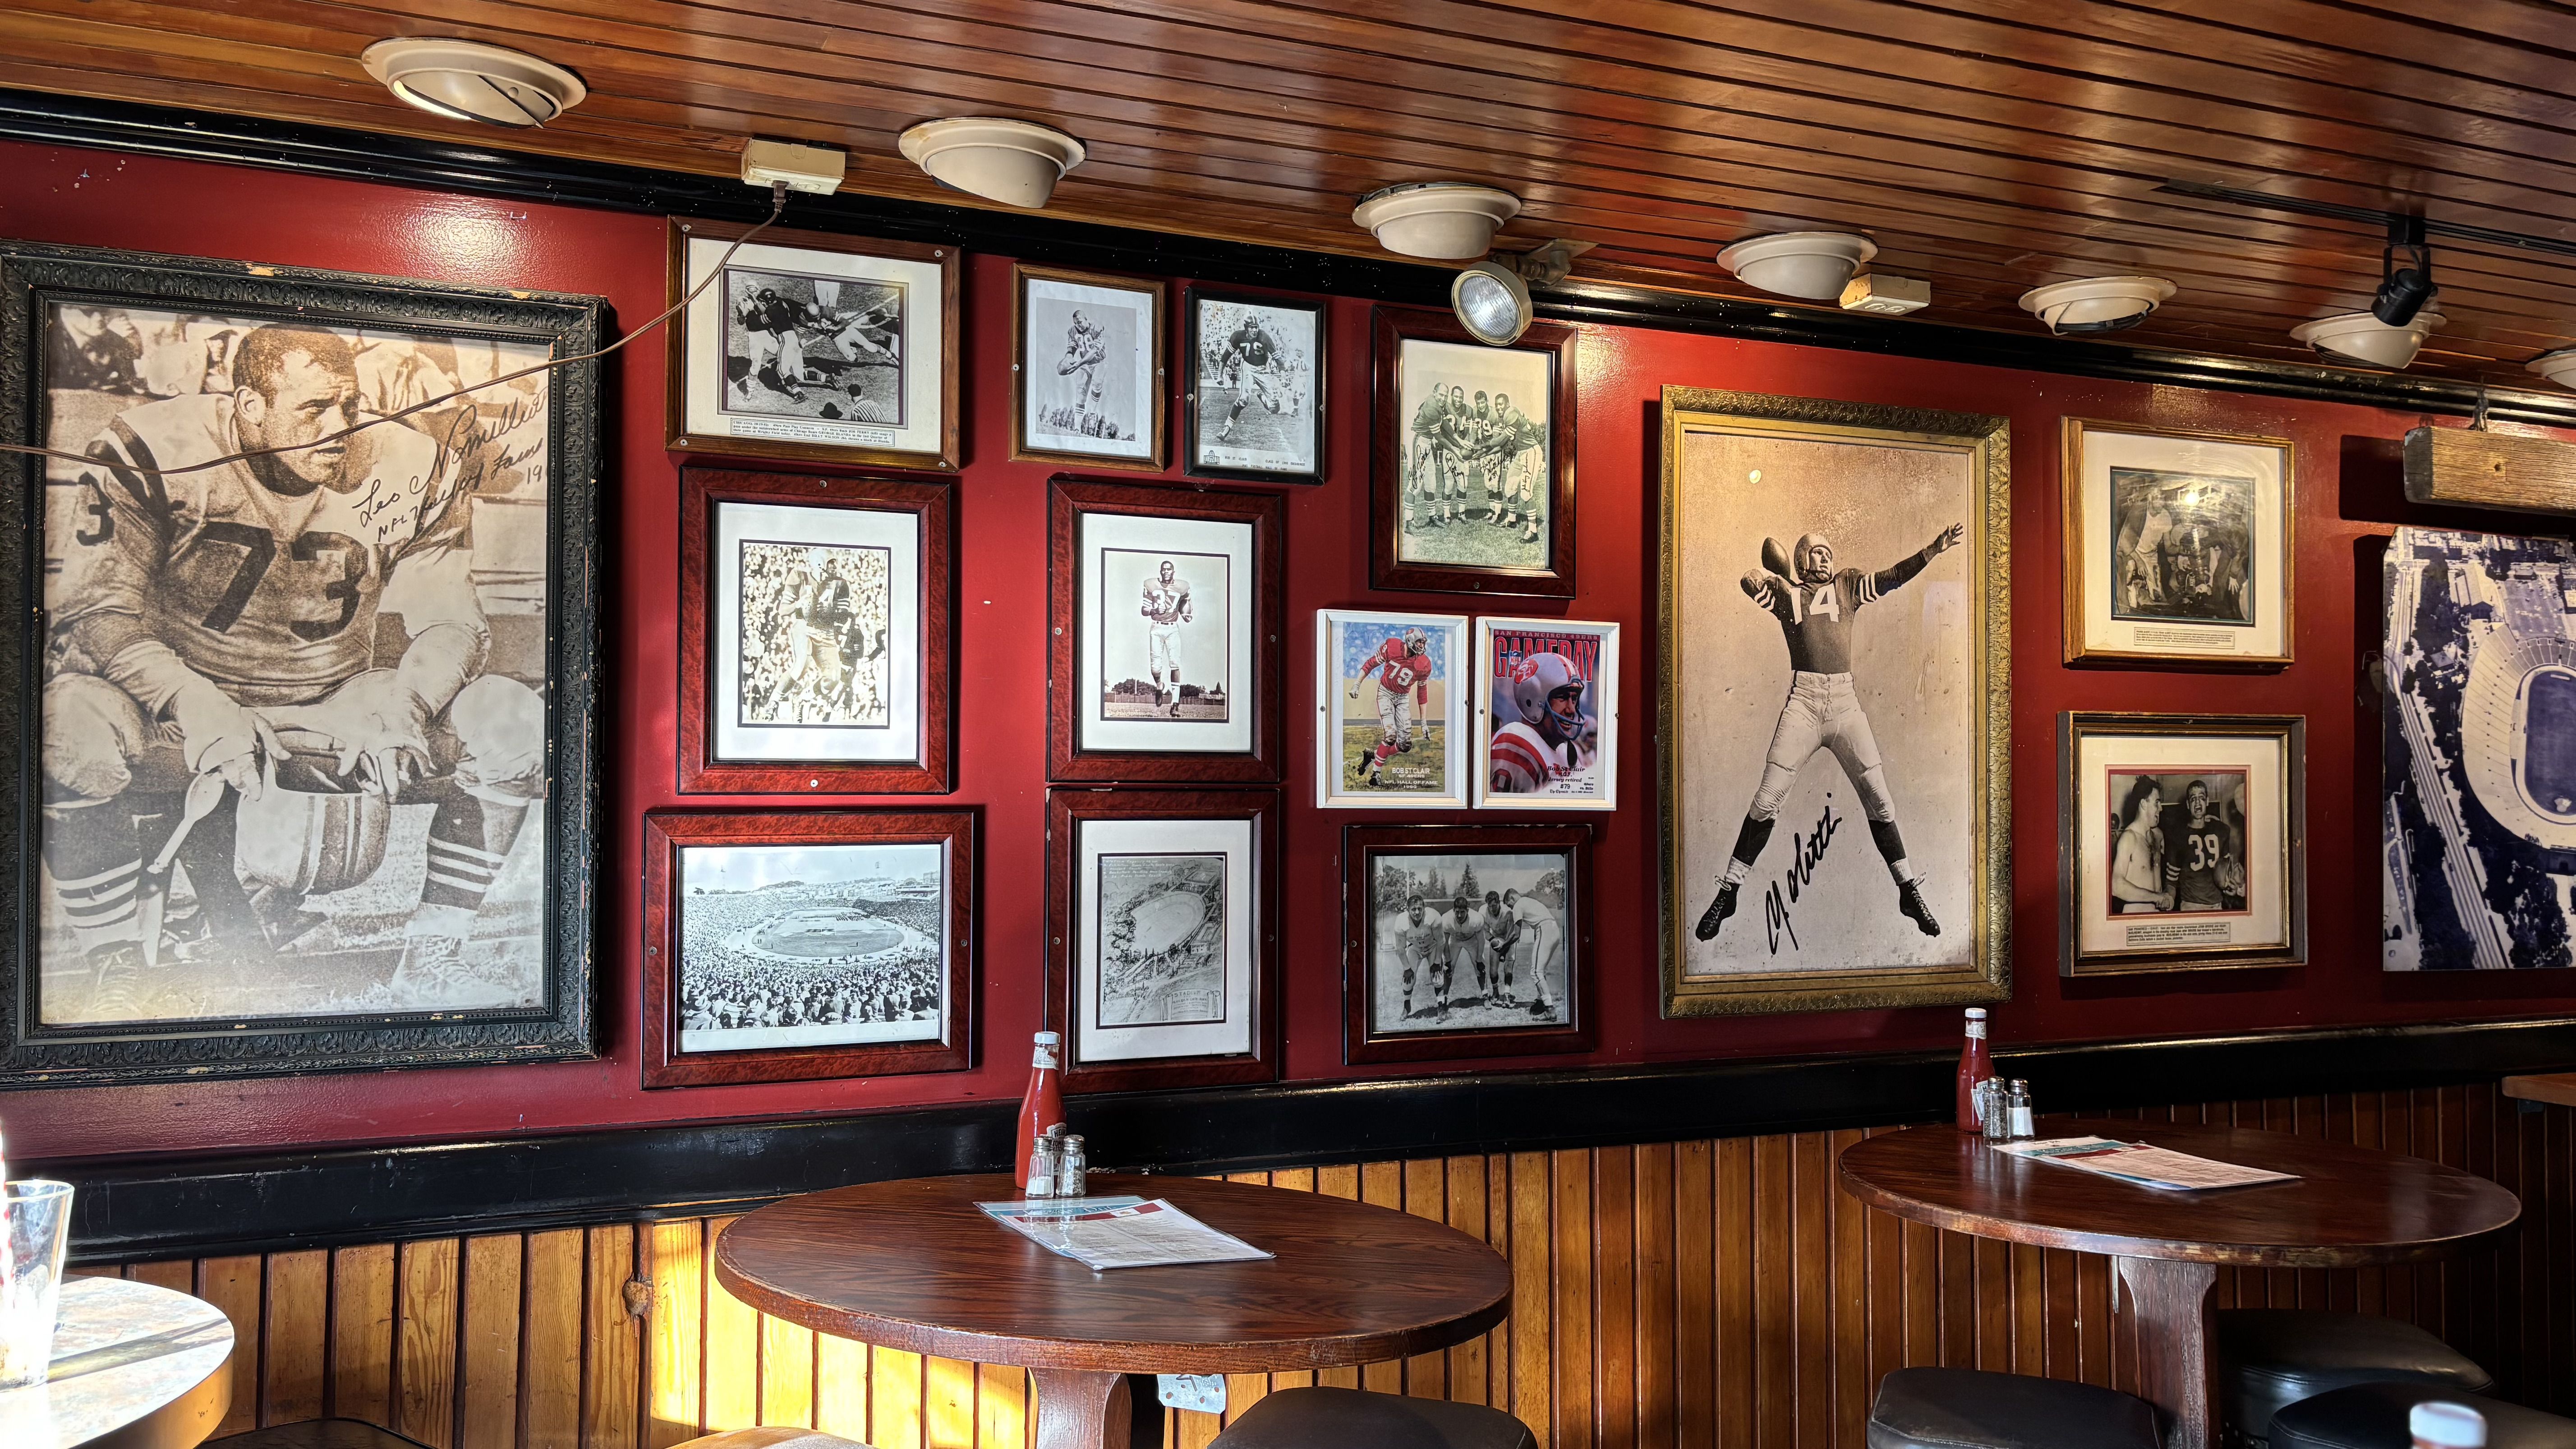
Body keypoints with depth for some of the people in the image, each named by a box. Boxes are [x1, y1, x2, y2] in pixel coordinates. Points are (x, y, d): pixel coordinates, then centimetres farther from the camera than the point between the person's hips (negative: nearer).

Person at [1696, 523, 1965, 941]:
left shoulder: (1847, 584, 18)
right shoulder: (1784, 590, 14)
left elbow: (1893, 578, 6)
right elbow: (1751, 581, -2)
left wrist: (1934, 549, -4)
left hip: (1844, 703, 2)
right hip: (1802, 701, -2)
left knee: (1878, 797, 0)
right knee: (1767, 797, -7)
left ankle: (1909, 892, 9)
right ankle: (1728, 892, 0)